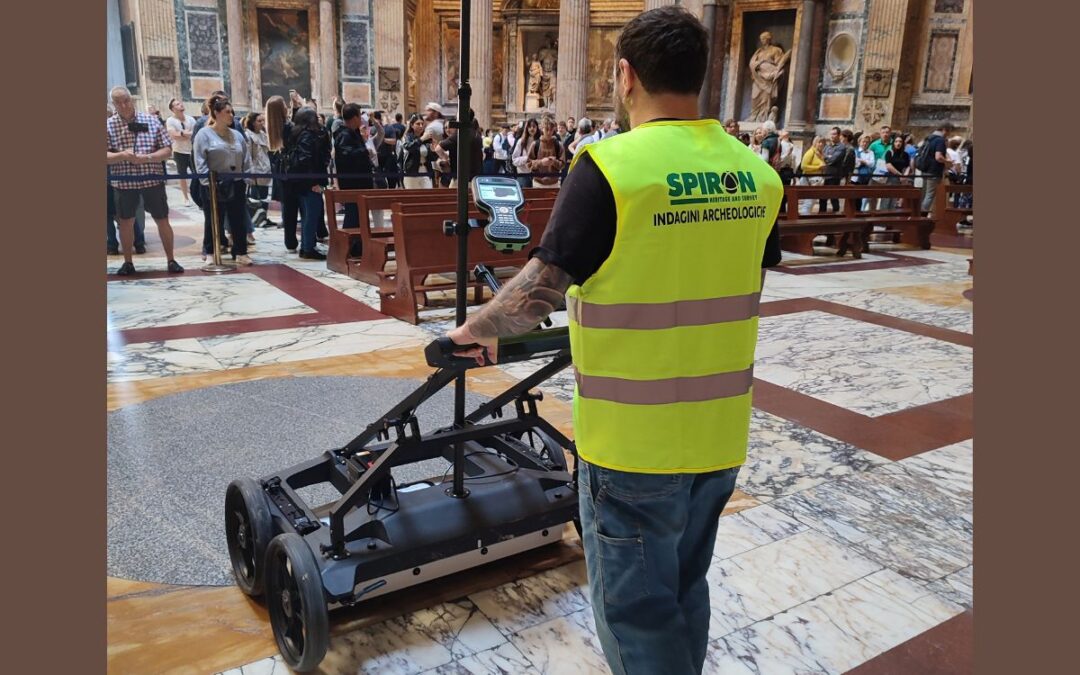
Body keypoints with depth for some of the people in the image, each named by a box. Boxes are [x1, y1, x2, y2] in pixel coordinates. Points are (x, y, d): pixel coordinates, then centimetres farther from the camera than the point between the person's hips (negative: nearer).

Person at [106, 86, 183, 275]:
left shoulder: (151, 121, 0)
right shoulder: (108, 125, 0)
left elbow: (167, 149, -1)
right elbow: (106, 155, -3)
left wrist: (147, 157, -17)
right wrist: (121, 156, -21)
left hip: (152, 179, 0)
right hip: (123, 182, 1)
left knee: (162, 220, 4)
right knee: (125, 222, 8)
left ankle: (171, 260, 15)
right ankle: (128, 263, 20)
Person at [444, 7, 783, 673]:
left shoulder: (611, 166, -17)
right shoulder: (758, 174, 2)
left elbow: (542, 288, -17)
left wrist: (478, 329, 1)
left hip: (633, 437, -6)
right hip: (721, 431, 7)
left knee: (636, 606, 10)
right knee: (685, 588, 23)